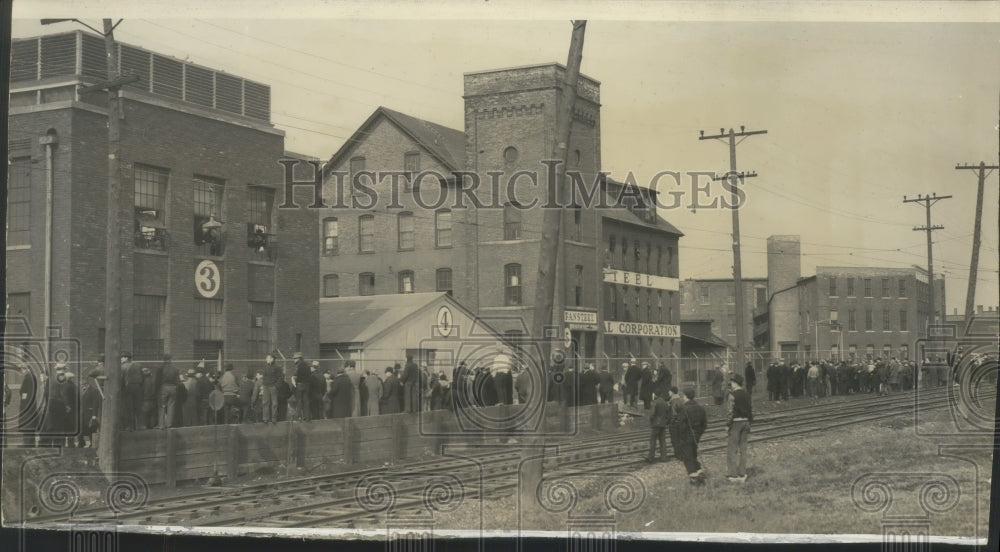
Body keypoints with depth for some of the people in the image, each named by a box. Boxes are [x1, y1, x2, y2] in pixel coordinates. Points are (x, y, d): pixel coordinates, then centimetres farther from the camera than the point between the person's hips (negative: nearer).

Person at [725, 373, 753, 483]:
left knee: (732, 449, 1)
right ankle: (742, 474, 11)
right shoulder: (747, 394, 8)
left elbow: (731, 411, -16)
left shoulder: (733, 395, -12)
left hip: (736, 422, -6)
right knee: (742, 449, 10)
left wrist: (728, 424, -10)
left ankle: (733, 474, -1)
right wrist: (750, 422, 17)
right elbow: (751, 409, 11)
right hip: (746, 422, 6)